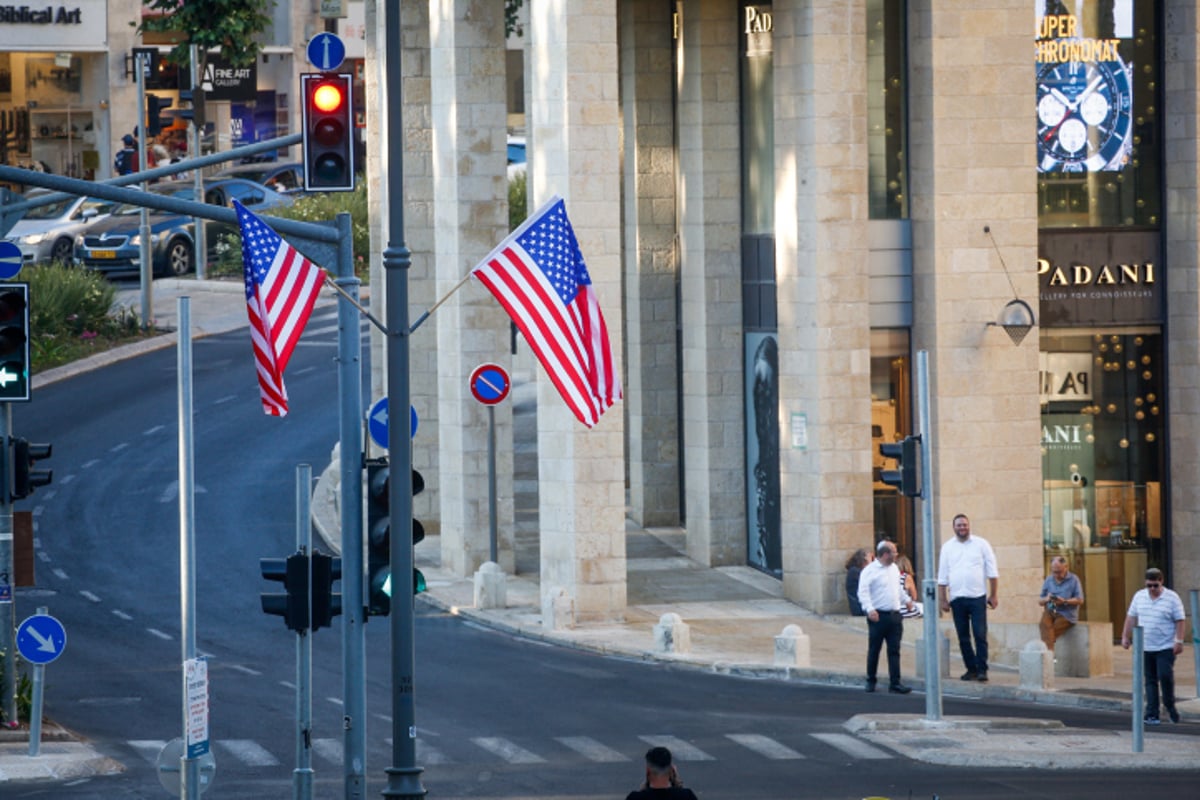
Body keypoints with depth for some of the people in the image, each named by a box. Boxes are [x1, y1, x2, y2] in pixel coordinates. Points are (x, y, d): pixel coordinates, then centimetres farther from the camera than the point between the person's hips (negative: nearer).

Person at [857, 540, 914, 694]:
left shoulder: (894, 569, 14)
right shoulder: (870, 570, -9)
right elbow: (863, 592, -16)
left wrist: (906, 600, 33)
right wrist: (870, 609, -27)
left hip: (894, 616, 6)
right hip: (878, 616, -6)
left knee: (894, 651, 1)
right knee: (874, 650, 4)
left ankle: (895, 683, -1)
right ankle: (871, 681, 15)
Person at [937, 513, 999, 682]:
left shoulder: (981, 544, 3)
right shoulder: (947, 548, 8)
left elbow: (992, 572, 3)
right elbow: (942, 577, 9)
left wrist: (993, 595, -2)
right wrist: (943, 600, 3)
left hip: (977, 597, -3)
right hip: (957, 598, 3)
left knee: (980, 635, -8)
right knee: (963, 637, 6)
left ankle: (982, 670, -6)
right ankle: (971, 669, 13)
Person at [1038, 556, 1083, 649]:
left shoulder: (1073, 579, 3)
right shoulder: (1048, 580, 14)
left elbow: (1080, 600, -2)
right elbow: (1040, 601, 14)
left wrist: (1065, 601, -18)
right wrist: (1046, 599, -10)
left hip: (1066, 614, -3)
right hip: (1050, 611, 3)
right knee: (1044, 625, -32)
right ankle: (1049, 650, -47)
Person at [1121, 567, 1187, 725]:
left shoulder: (1172, 598, -4)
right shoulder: (1139, 596, 8)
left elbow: (1179, 621, -5)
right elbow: (1131, 617, 14)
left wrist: (1179, 641, -12)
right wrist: (1126, 637, 11)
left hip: (1166, 647, -4)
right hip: (1145, 647, 4)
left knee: (1165, 676, -13)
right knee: (1150, 681, 4)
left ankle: (1170, 706, 11)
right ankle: (1151, 714, 5)